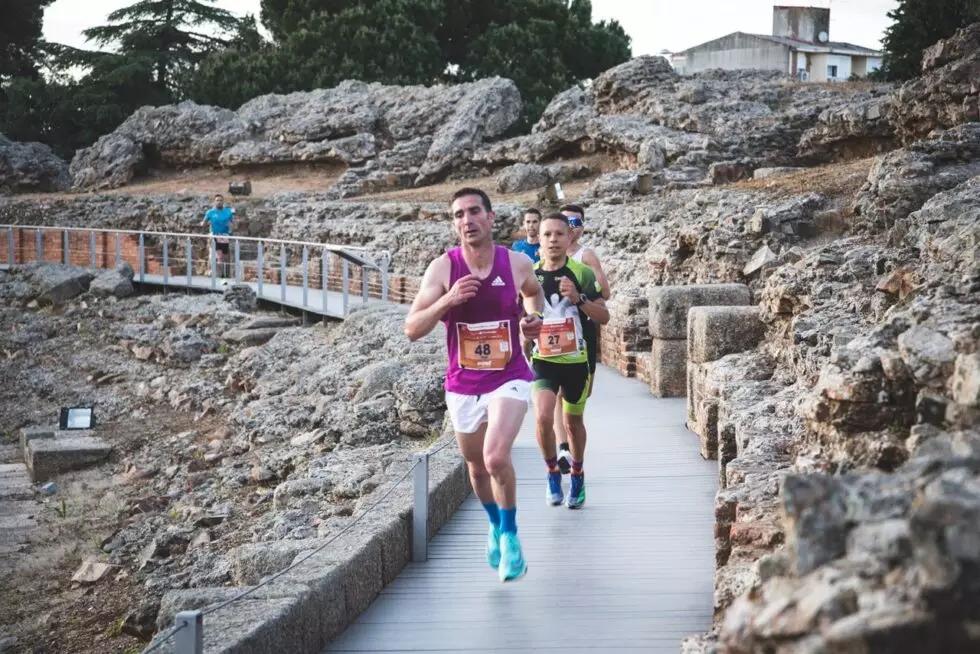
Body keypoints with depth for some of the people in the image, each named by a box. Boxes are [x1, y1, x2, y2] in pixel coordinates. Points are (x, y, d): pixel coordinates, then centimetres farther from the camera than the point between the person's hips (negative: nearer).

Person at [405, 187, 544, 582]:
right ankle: (495, 524, 46)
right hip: (462, 384, 2)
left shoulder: (517, 263, -7)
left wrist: (534, 317, -3)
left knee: (496, 458, -24)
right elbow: (411, 330, -13)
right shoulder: (443, 268, -11)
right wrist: (447, 301, -29)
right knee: (477, 467, 17)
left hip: (509, 379, -2)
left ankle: (509, 535, -1)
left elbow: (533, 291, 18)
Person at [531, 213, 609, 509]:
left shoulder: (582, 274, -5)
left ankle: (577, 476, 37)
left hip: (576, 360, 0)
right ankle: (552, 473, 4)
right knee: (543, 417, -20)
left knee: (573, 421, 14)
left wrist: (578, 298, -21)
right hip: (542, 360, 0)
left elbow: (604, 316, -6)